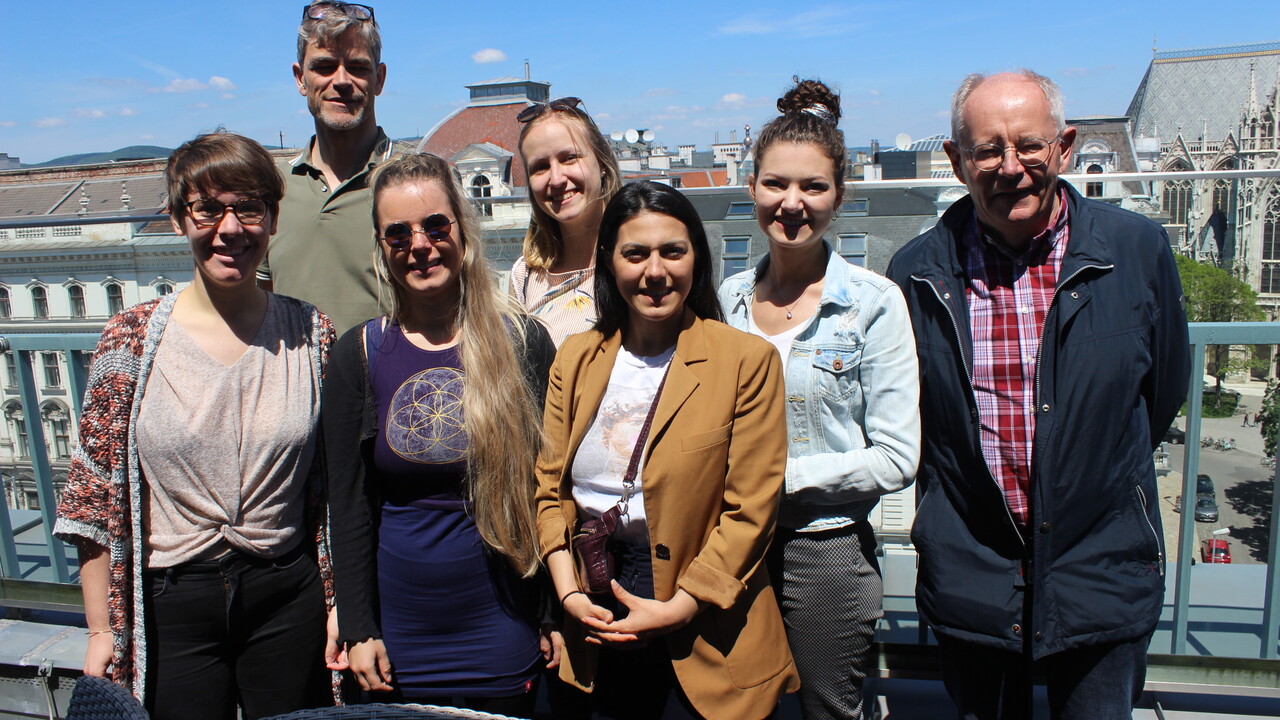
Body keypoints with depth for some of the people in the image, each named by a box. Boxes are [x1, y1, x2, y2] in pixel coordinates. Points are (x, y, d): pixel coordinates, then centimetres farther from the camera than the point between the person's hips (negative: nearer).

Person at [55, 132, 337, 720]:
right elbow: (95, 490, -1)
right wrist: (102, 630, 0)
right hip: (172, 605, -1)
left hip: (288, 599, 1)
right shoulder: (132, 340, -6)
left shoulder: (312, 337, -3)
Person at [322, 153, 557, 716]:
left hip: (503, 629, -1)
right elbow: (348, 504, 0)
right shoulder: (358, 354, -1)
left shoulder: (521, 342, -5)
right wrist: (358, 630, -2)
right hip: (400, 635, 1)